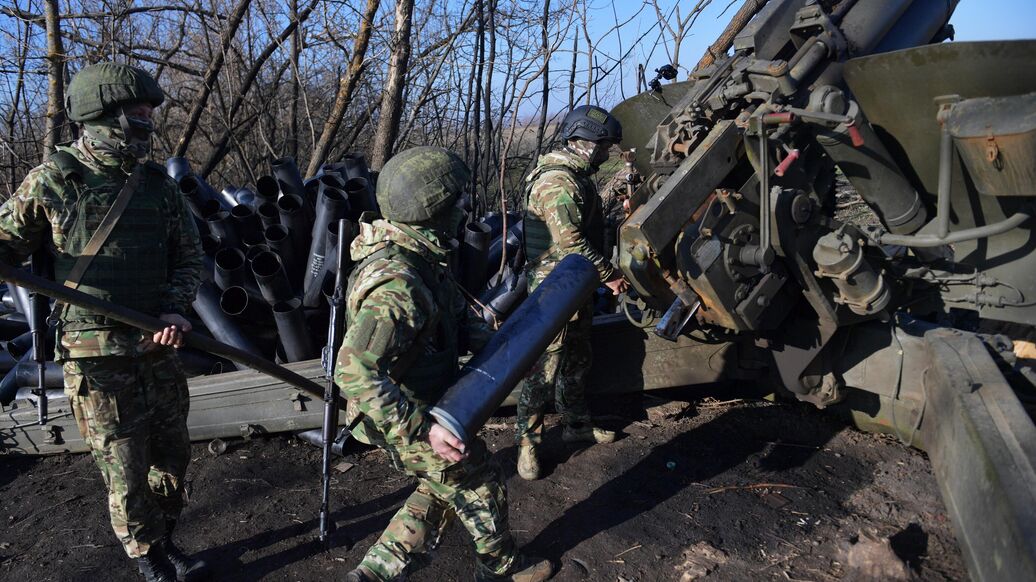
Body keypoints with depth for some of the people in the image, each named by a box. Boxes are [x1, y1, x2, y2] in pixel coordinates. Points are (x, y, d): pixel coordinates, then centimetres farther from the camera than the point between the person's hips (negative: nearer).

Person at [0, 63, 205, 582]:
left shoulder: (159, 183, 5)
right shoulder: (54, 180, -5)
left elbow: (188, 256, 9)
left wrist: (175, 309, -7)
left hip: (159, 347, 4)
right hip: (96, 356, -4)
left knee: (171, 454, 14)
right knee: (125, 467, 6)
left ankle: (164, 539, 36)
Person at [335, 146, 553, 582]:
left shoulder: (422, 256, -1)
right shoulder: (397, 281, -33)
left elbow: (458, 314, 10)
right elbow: (355, 372, -37)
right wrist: (422, 430, -37)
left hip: (425, 407, 9)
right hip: (404, 422, -9)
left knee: (443, 490, 25)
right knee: (481, 489, 12)